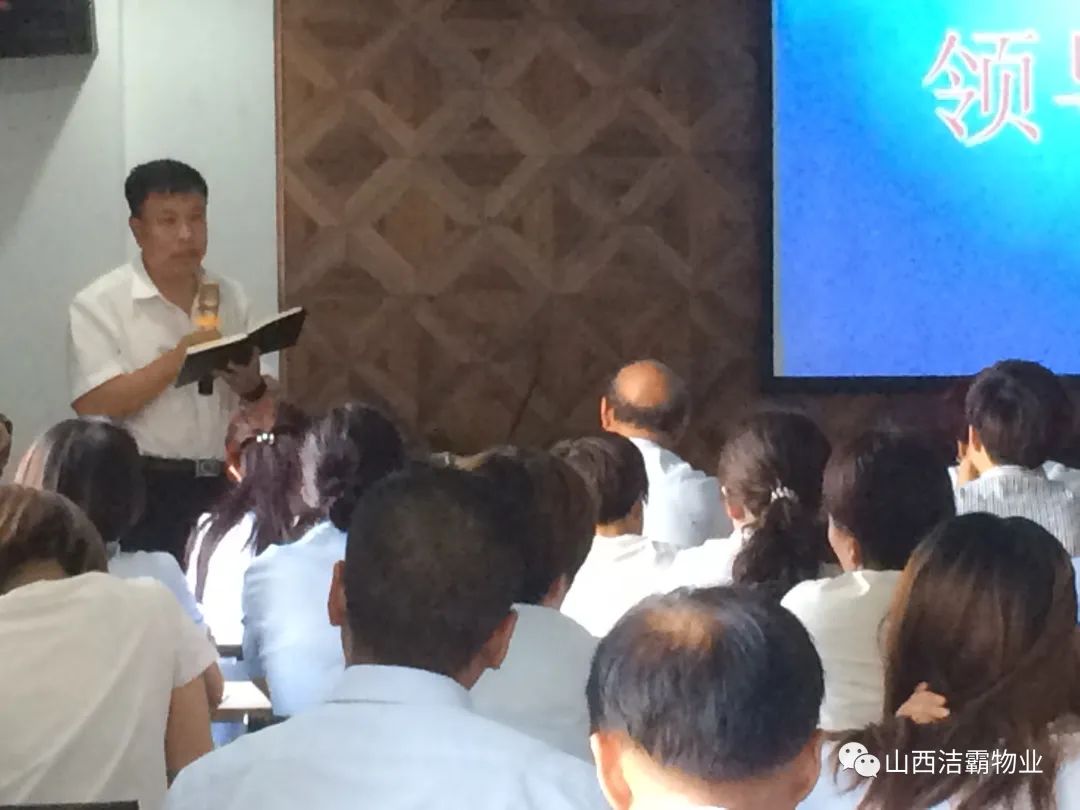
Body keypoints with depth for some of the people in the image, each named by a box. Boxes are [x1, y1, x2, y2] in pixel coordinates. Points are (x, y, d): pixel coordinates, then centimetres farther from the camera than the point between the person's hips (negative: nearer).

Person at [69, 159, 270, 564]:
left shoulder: (230, 297, 10)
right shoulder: (100, 304, -5)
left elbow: (254, 397, 16)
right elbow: (94, 408, -15)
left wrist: (252, 386, -8)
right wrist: (179, 357, -19)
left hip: (224, 489, 4)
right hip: (146, 495, -4)